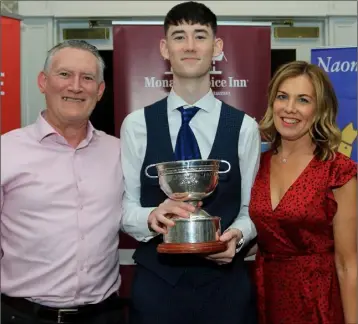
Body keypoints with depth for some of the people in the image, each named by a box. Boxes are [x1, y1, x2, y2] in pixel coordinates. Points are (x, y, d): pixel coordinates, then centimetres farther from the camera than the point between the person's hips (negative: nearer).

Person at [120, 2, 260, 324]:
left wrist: (237, 236, -18)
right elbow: (124, 207, -1)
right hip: (155, 281, 0)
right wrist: (152, 217, -21)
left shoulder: (244, 127, 0)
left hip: (225, 282, 1)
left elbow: (252, 209, 2)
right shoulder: (136, 125, -1)